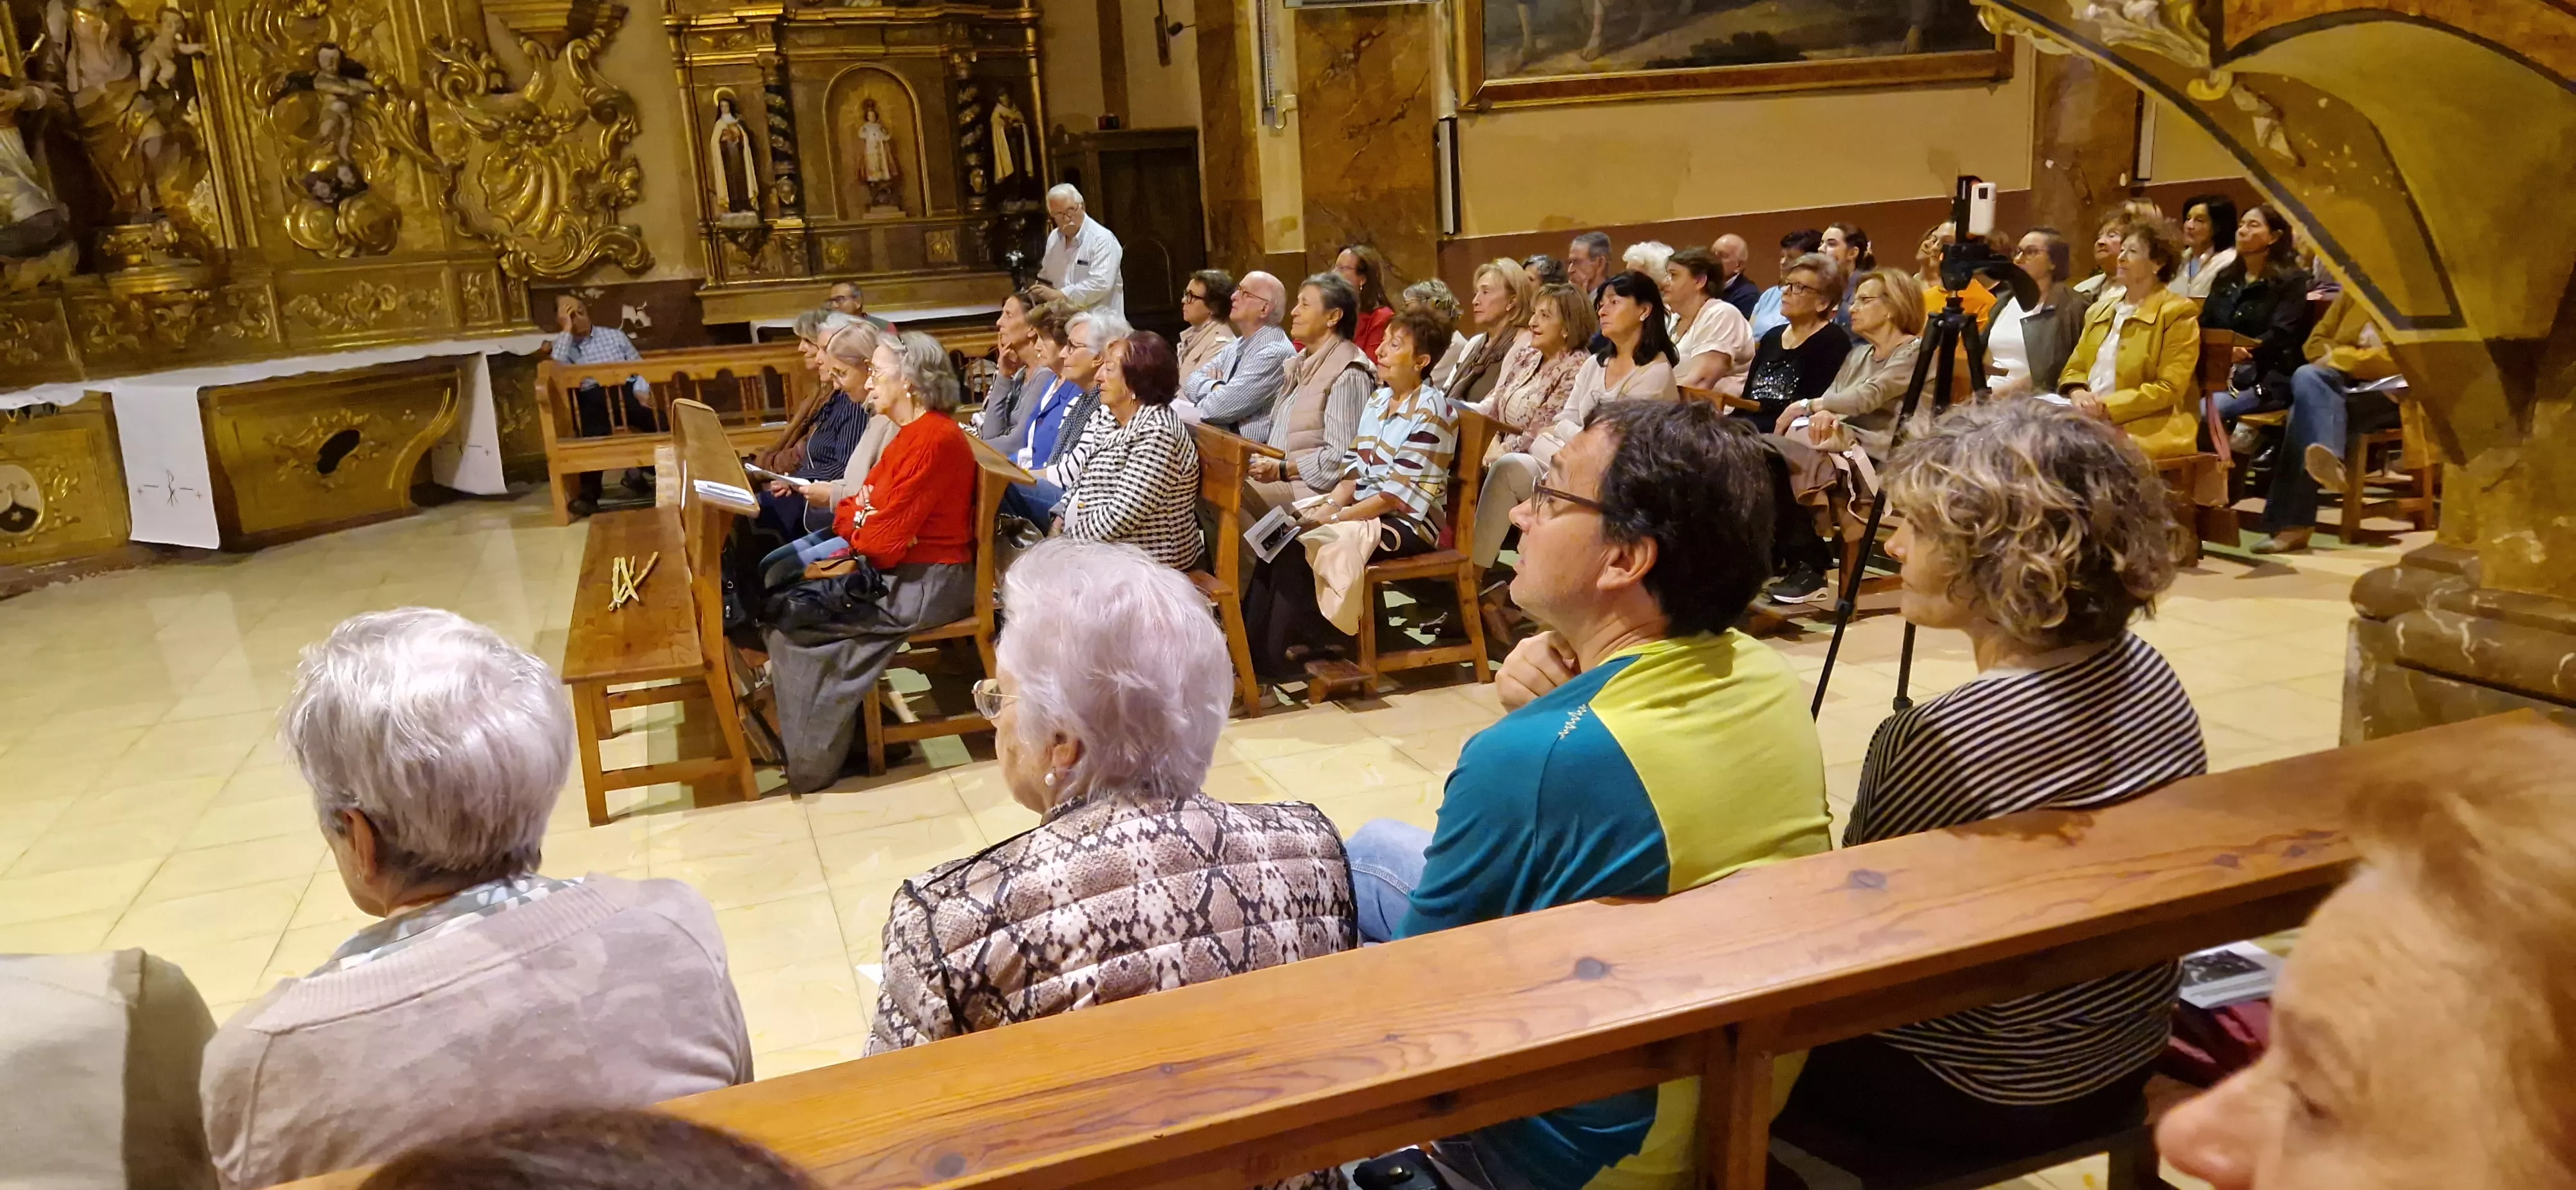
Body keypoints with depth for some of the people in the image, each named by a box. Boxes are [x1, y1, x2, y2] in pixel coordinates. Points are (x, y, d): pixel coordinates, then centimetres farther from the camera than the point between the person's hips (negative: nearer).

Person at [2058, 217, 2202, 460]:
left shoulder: (2177, 313, -1)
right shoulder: (2100, 310, 20)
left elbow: (2168, 389, -9)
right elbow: (2074, 368, 18)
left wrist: (2108, 408, -18)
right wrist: (2078, 393, -6)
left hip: (2149, 430, -6)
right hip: (2092, 422, 6)